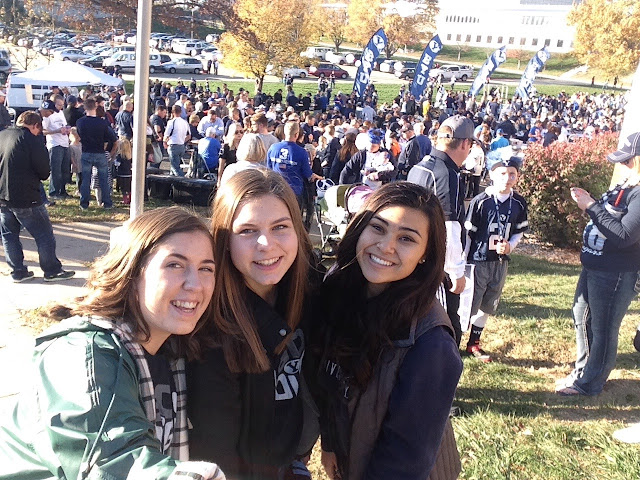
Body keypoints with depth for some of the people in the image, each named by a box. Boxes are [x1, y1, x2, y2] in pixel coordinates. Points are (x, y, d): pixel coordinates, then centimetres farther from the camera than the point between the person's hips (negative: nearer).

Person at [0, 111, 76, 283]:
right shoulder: (33, 140, -12)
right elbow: (44, 172, -10)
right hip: (26, 198, -6)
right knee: (44, 235, 5)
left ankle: (18, 271, 21)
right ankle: (52, 271, 12)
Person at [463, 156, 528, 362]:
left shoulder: (519, 203, 1)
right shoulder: (480, 201, -12)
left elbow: (519, 231, 12)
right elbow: (467, 233, -8)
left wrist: (509, 246, -10)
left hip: (500, 262, 5)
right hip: (478, 260, -5)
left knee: (487, 305, 16)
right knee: (468, 305, 0)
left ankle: (474, 343, 33)